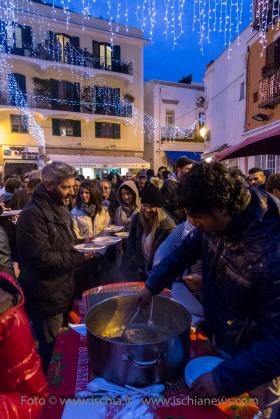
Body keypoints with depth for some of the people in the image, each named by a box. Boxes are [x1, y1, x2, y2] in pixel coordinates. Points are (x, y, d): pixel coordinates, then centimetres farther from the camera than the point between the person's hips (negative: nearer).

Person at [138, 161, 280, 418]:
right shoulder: (216, 221, -17)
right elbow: (186, 250, 0)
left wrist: (223, 378, -24)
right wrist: (152, 286, -2)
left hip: (254, 358, -5)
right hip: (217, 337, 6)